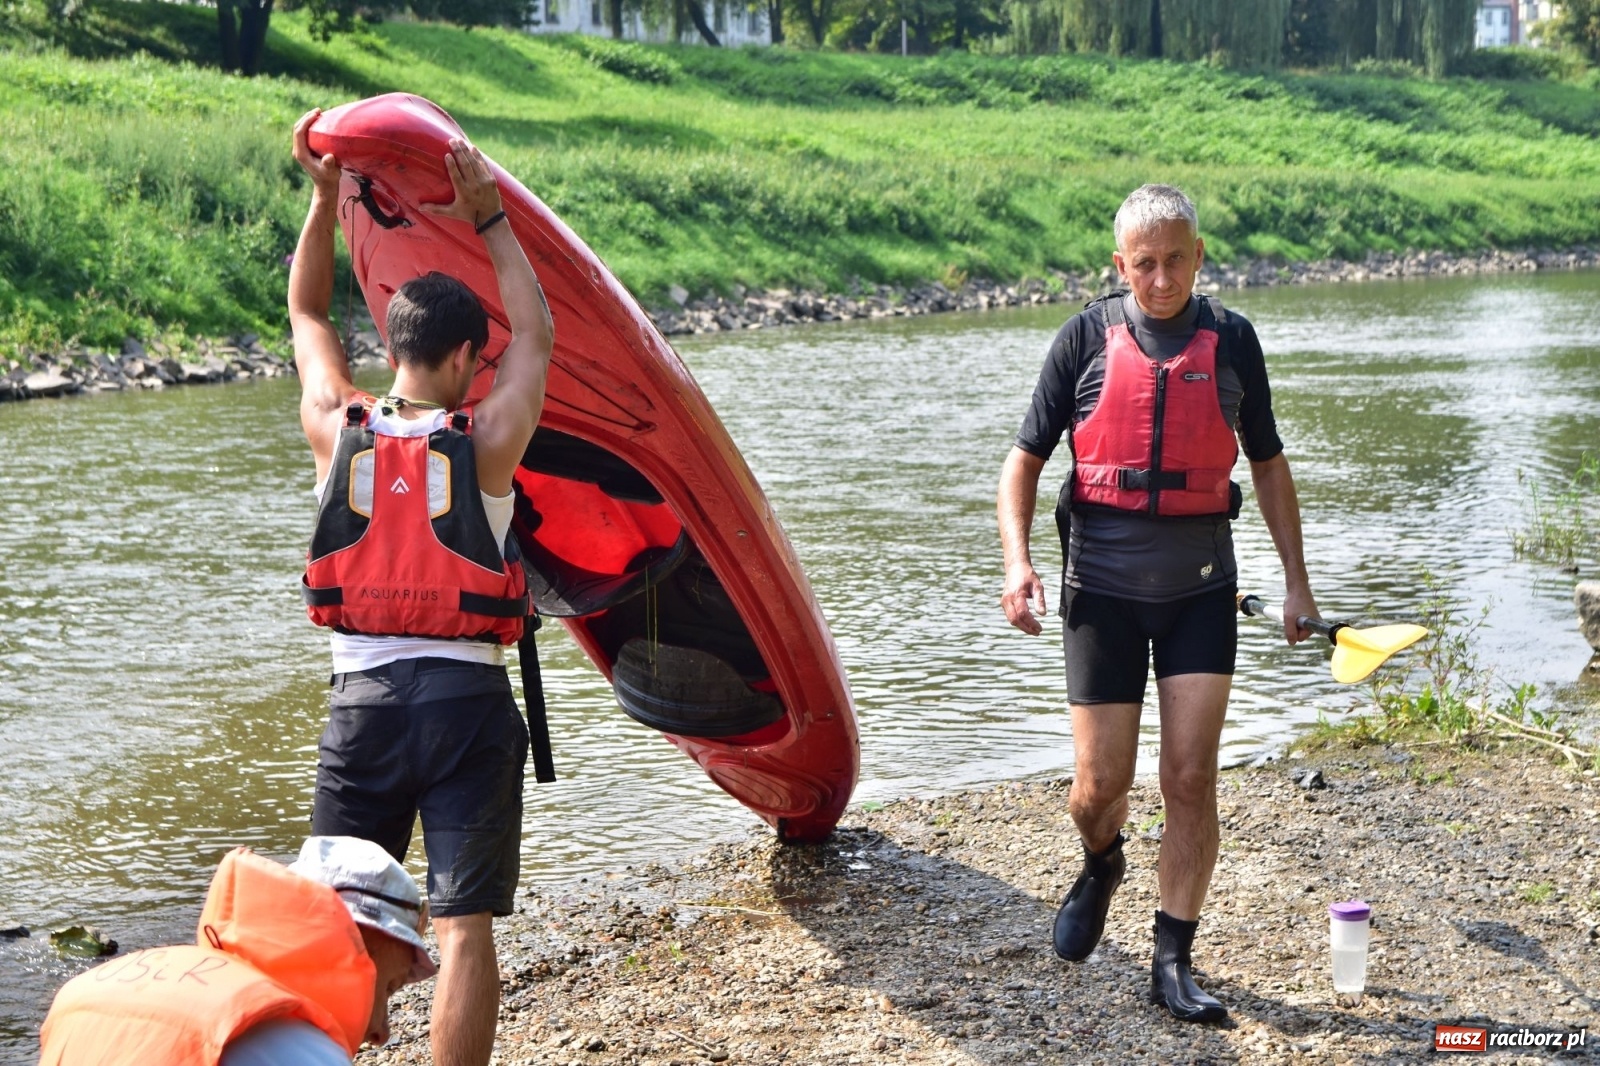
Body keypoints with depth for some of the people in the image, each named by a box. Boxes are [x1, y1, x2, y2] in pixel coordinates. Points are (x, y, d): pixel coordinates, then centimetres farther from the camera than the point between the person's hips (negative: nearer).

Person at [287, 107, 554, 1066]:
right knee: (465, 928, 0)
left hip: (361, 700, 3)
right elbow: (536, 334, 11)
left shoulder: (337, 433, 2)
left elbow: (308, 314, 19)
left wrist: (325, 196, 18)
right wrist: (490, 216, 12)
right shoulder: (486, 444, -5)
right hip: (467, 700, -3)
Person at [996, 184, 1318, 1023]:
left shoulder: (1231, 340, 4)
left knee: (1191, 779, -5)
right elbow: (1025, 458, 2)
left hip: (1200, 586, 1)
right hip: (1103, 588, -1)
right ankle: (1101, 865, 37)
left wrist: (1296, 580, 8)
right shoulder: (1086, 338, -1)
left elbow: (1268, 465, 13)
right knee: (1102, 782, 2)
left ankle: (1172, 963, 7)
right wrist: (1016, 560, -13)